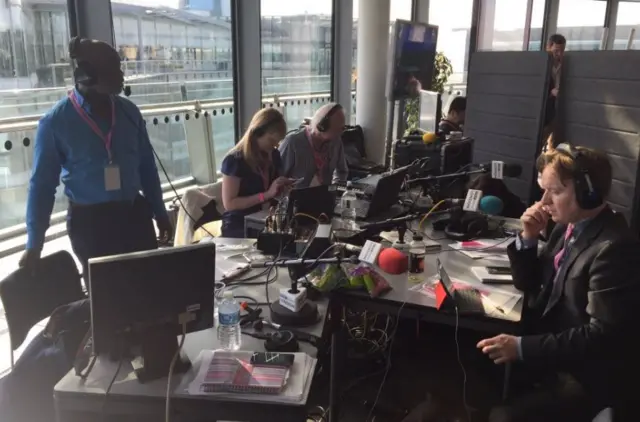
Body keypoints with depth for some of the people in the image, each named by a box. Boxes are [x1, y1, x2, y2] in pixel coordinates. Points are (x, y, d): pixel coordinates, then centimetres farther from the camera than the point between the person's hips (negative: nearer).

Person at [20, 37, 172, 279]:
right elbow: (43, 182, -4)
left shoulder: (129, 111, 1)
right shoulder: (55, 122, -9)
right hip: (89, 221, -3)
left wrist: (160, 213, 12)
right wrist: (34, 243, -4)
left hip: (135, 213, 3)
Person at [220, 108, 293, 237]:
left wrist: (285, 185, -1)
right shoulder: (235, 160, -13)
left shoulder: (274, 155, 8)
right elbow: (229, 204, -17)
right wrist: (267, 194, -22)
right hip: (238, 226, -7)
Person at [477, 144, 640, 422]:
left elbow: (602, 335, -25)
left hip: (587, 377, -8)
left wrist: (523, 347, -28)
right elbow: (528, 285, 10)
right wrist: (528, 238, -7)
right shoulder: (569, 226, 4)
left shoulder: (614, 248, -23)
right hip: (554, 354, 8)